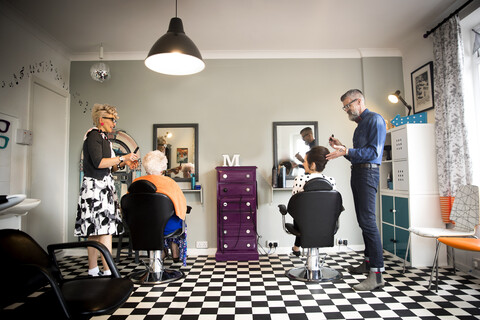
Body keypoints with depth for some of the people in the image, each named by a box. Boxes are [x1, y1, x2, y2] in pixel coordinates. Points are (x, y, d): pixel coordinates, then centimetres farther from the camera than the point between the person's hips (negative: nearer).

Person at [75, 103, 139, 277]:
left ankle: (93, 271, 15)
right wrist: (122, 158, -14)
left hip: (103, 187, 9)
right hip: (96, 186, -9)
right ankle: (108, 272, -8)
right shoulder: (93, 135, -6)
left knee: (95, 230, 9)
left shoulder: (103, 137, 21)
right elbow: (98, 163, -18)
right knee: (105, 229, -11)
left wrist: (123, 164, 7)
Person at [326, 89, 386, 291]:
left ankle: (377, 274, -11)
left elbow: (374, 151, -17)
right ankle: (369, 261, 24)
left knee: (368, 221, -14)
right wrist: (342, 147, 15)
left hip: (368, 172, -10)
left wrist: (347, 152, -23)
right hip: (357, 173, 10)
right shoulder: (360, 125, 24)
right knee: (363, 220, 13)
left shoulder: (375, 120, -5)